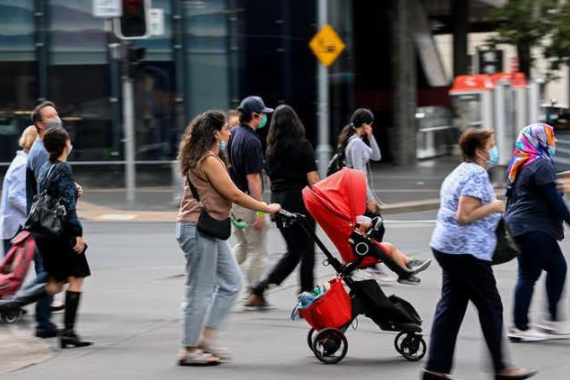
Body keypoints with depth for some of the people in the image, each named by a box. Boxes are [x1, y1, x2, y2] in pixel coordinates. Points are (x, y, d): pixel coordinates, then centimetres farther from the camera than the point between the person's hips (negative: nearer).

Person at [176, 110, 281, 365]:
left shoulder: (208, 159, 16)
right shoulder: (209, 161, -17)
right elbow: (234, 195, -16)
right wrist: (267, 208, -7)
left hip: (208, 230, 11)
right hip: (197, 229, -11)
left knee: (231, 282, 12)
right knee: (200, 291, -5)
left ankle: (206, 338, 15)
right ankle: (189, 351, 2)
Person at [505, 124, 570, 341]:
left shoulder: (519, 166, 16)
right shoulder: (541, 165, -15)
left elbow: (510, 196, 22)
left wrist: (510, 223, 28)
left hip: (519, 225, 10)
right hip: (535, 229, -10)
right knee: (529, 276, -5)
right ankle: (520, 327, -2)